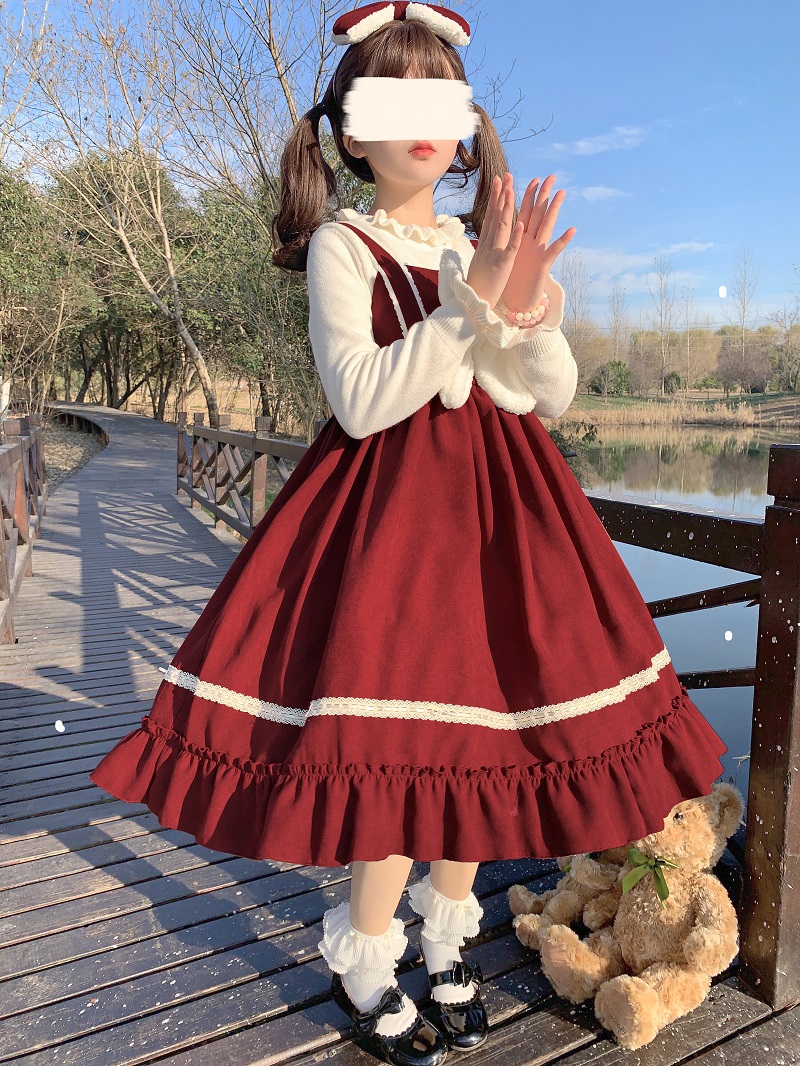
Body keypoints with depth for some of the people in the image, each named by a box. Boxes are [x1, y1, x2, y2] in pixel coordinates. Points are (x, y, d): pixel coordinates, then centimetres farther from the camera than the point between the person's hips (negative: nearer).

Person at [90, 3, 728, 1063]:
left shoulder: (490, 245, 15)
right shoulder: (341, 245, -1)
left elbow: (556, 395, 9)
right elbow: (362, 403, -15)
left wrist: (528, 311, -10)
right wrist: (474, 305, -19)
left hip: (500, 498, 6)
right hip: (391, 497, -5)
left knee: (482, 716, 7)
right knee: (402, 722, -8)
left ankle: (448, 932, 31)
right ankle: (364, 957, 19)